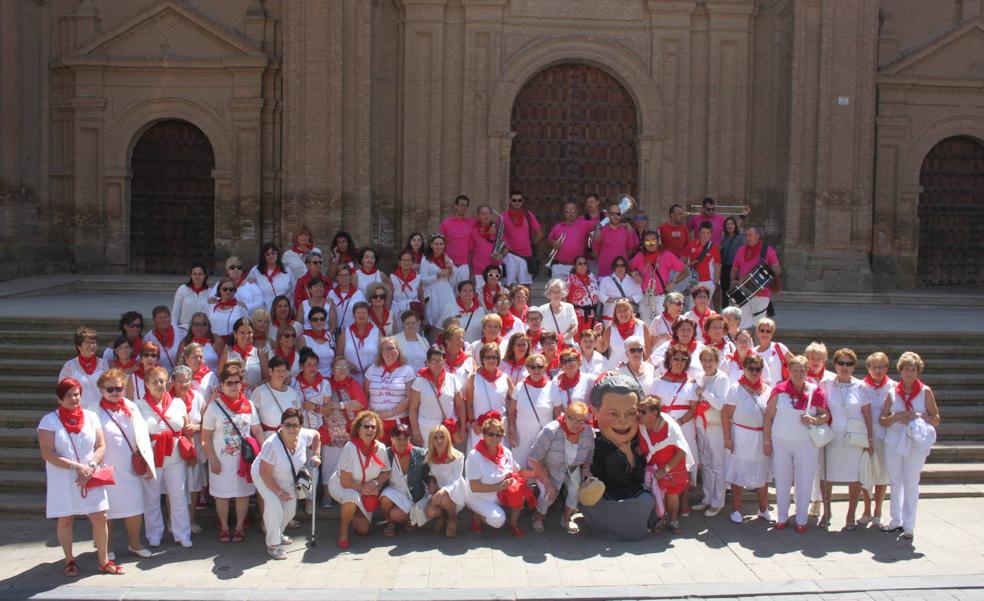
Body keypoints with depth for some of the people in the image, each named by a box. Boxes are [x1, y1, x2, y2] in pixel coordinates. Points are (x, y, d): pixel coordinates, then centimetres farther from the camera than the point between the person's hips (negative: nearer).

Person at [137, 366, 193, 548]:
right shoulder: (140, 405, 0)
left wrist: (191, 453, 8)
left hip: (175, 458, 2)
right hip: (151, 457, -2)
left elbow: (187, 431, 12)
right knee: (152, 498, 8)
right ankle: (154, 535, 22)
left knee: (179, 496, 4)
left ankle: (182, 534, 14)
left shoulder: (178, 403, 7)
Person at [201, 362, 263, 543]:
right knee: (222, 494, 8)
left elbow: (257, 431, 4)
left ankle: (240, 527, 22)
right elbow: (206, 436, -4)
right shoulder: (214, 407, -6)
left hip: (244, 458, 2)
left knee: (243, 493, 8)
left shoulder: (249, 405, 1)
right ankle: (224, 527, 23)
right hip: (222, 459, -2)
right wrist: (213, 459, -10)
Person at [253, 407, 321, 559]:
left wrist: (316, 455, -5)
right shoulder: (272, 444, -38)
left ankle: (277, 533, 37)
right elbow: (265, 473, -30)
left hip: (287, 479, 6)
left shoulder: (303, 435, -23)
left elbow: (316, 435, 2)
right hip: (264, 477, -6)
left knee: (290, 509, 6)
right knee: (274, 504, -27)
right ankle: (273, 545, -12)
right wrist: (280, 492, -25)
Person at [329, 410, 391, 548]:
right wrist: (364, 489, -21)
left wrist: (375, 483, -20)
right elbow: (345, 481, -26)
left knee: (363, 530, 0)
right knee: (352, 498, -39)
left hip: (366, 492, 5)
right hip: (341, 486, -4)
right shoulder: (350, 448, -28)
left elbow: (386, 473, -1)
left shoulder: (380, 448, -16)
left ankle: (350, 515, 34)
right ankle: (343, 530, -11)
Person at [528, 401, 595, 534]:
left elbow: (590, 452, 6)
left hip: (572, 468, 4)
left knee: (576, 488, -22)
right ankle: (539, 516, 10)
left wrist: (586, 468, -15)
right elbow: (533, 460, -27)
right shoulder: (550, 431, -32)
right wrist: (548, 483, -26)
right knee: (549, 494, -23)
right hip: (547, 468, -4)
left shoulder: (588, 432, -17)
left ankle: (567, 518, 6)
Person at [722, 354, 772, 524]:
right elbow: (725, 414, -10)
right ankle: (736, 510, 15)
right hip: (741, 438, -4)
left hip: (762, 439, 4)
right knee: (738, 475, 4)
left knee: (763, 475, 12)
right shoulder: (736, 389, -7)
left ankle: (763, 510, 27)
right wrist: (727, 438, -13)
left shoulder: (767, 390, 4)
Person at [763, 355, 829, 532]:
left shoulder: (815, 391, -2)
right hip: (781, 443, 0)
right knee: (782, 480, 9)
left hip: (806, 444, 0)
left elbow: (826, 415, 0)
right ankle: (782, 517, 21)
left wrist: (814, 420, -21)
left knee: (804, 482, 5)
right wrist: (767, 441, -1)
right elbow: (769, 416, 0)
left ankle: (802, 520, 17)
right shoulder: (779, 390, -3)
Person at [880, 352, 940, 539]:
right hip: (893, 441, 3)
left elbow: (936, 419, 1)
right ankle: (896, 520, 24)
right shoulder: (893, 392, 5)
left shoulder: (925, 391, -2)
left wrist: (919, 416, -15)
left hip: (915, 443, -3)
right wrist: (897, 416, -14)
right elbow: (883, 420, 4)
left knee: (911, 484, -2)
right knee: (895, 482, 12)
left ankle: (909, 525, 5)